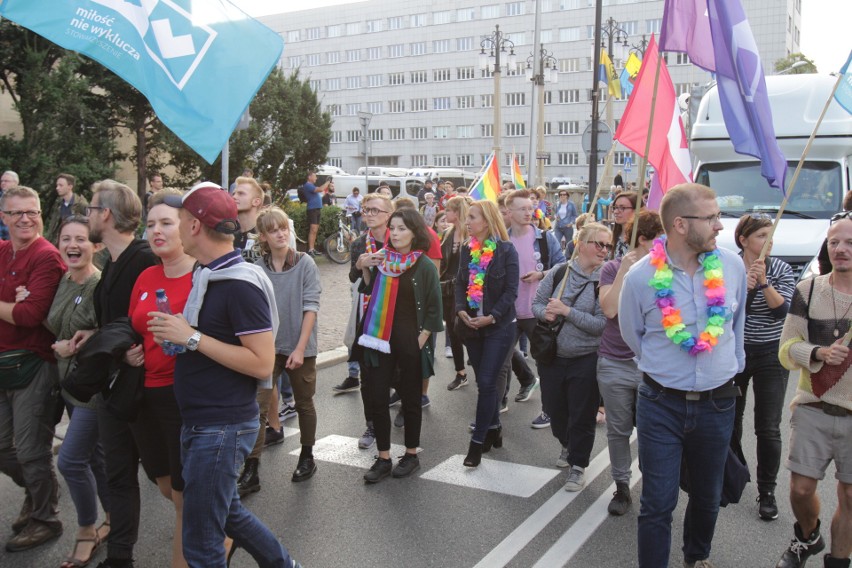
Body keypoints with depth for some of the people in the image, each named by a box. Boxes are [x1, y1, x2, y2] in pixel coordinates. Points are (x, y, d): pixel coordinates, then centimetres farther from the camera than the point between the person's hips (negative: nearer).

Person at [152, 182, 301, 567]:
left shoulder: (241, 285, -19)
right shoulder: (207, 276, 9)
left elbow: (262, 364, -23)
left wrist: (192, 337, -22)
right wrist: (174, 331, 3)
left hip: (223, 427, -10)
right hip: (199, 421, 10)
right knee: (226, 512, 25)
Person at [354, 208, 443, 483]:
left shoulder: (424, 266, -8)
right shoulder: (382, 259, 3)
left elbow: (434, 310, -6)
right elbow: (370, 293, 11)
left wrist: (420, 342, -11)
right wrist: (365, 269, -2)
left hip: (410, 340, -4)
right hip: (380, 338, 4)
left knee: (410, 399, 9)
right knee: (376, 398, 3)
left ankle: (411, 455, 24)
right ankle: (383, 458, 15)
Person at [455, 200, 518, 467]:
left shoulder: (506, 251, -8)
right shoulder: (467, 249, 7)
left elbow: (511, 291, -10)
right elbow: (460, 283, 8)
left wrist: (491, 317, -18)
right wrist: (461, 310, -10)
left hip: (499, 326, -5)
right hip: (471, 325, 5)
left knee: (487, 382, -7)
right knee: (483, 381, 12)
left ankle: (478, 442, 0)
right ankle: (493, 429, 28)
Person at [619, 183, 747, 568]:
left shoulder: (733, 266, -5)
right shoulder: (641, 276, -14)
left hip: (718, 404, 3)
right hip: (662, 405, -3)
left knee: (707, 496, 21)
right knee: (657, 505, 1)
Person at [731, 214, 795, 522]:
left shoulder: (781, 269, -2)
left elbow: (782, 310, -14)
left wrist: (763, 282, -25)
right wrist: (745, 285, -27)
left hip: (771, 357, 0)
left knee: (768, 429, -1)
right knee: (730, 419, 12)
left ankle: (767, 491, 12)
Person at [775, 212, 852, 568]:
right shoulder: (808, 290, 1)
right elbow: (788, 347, 1)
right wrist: (820, 353, -18)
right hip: (813, 410, 1)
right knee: (801, 489, 6)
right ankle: (807, 538, 36)